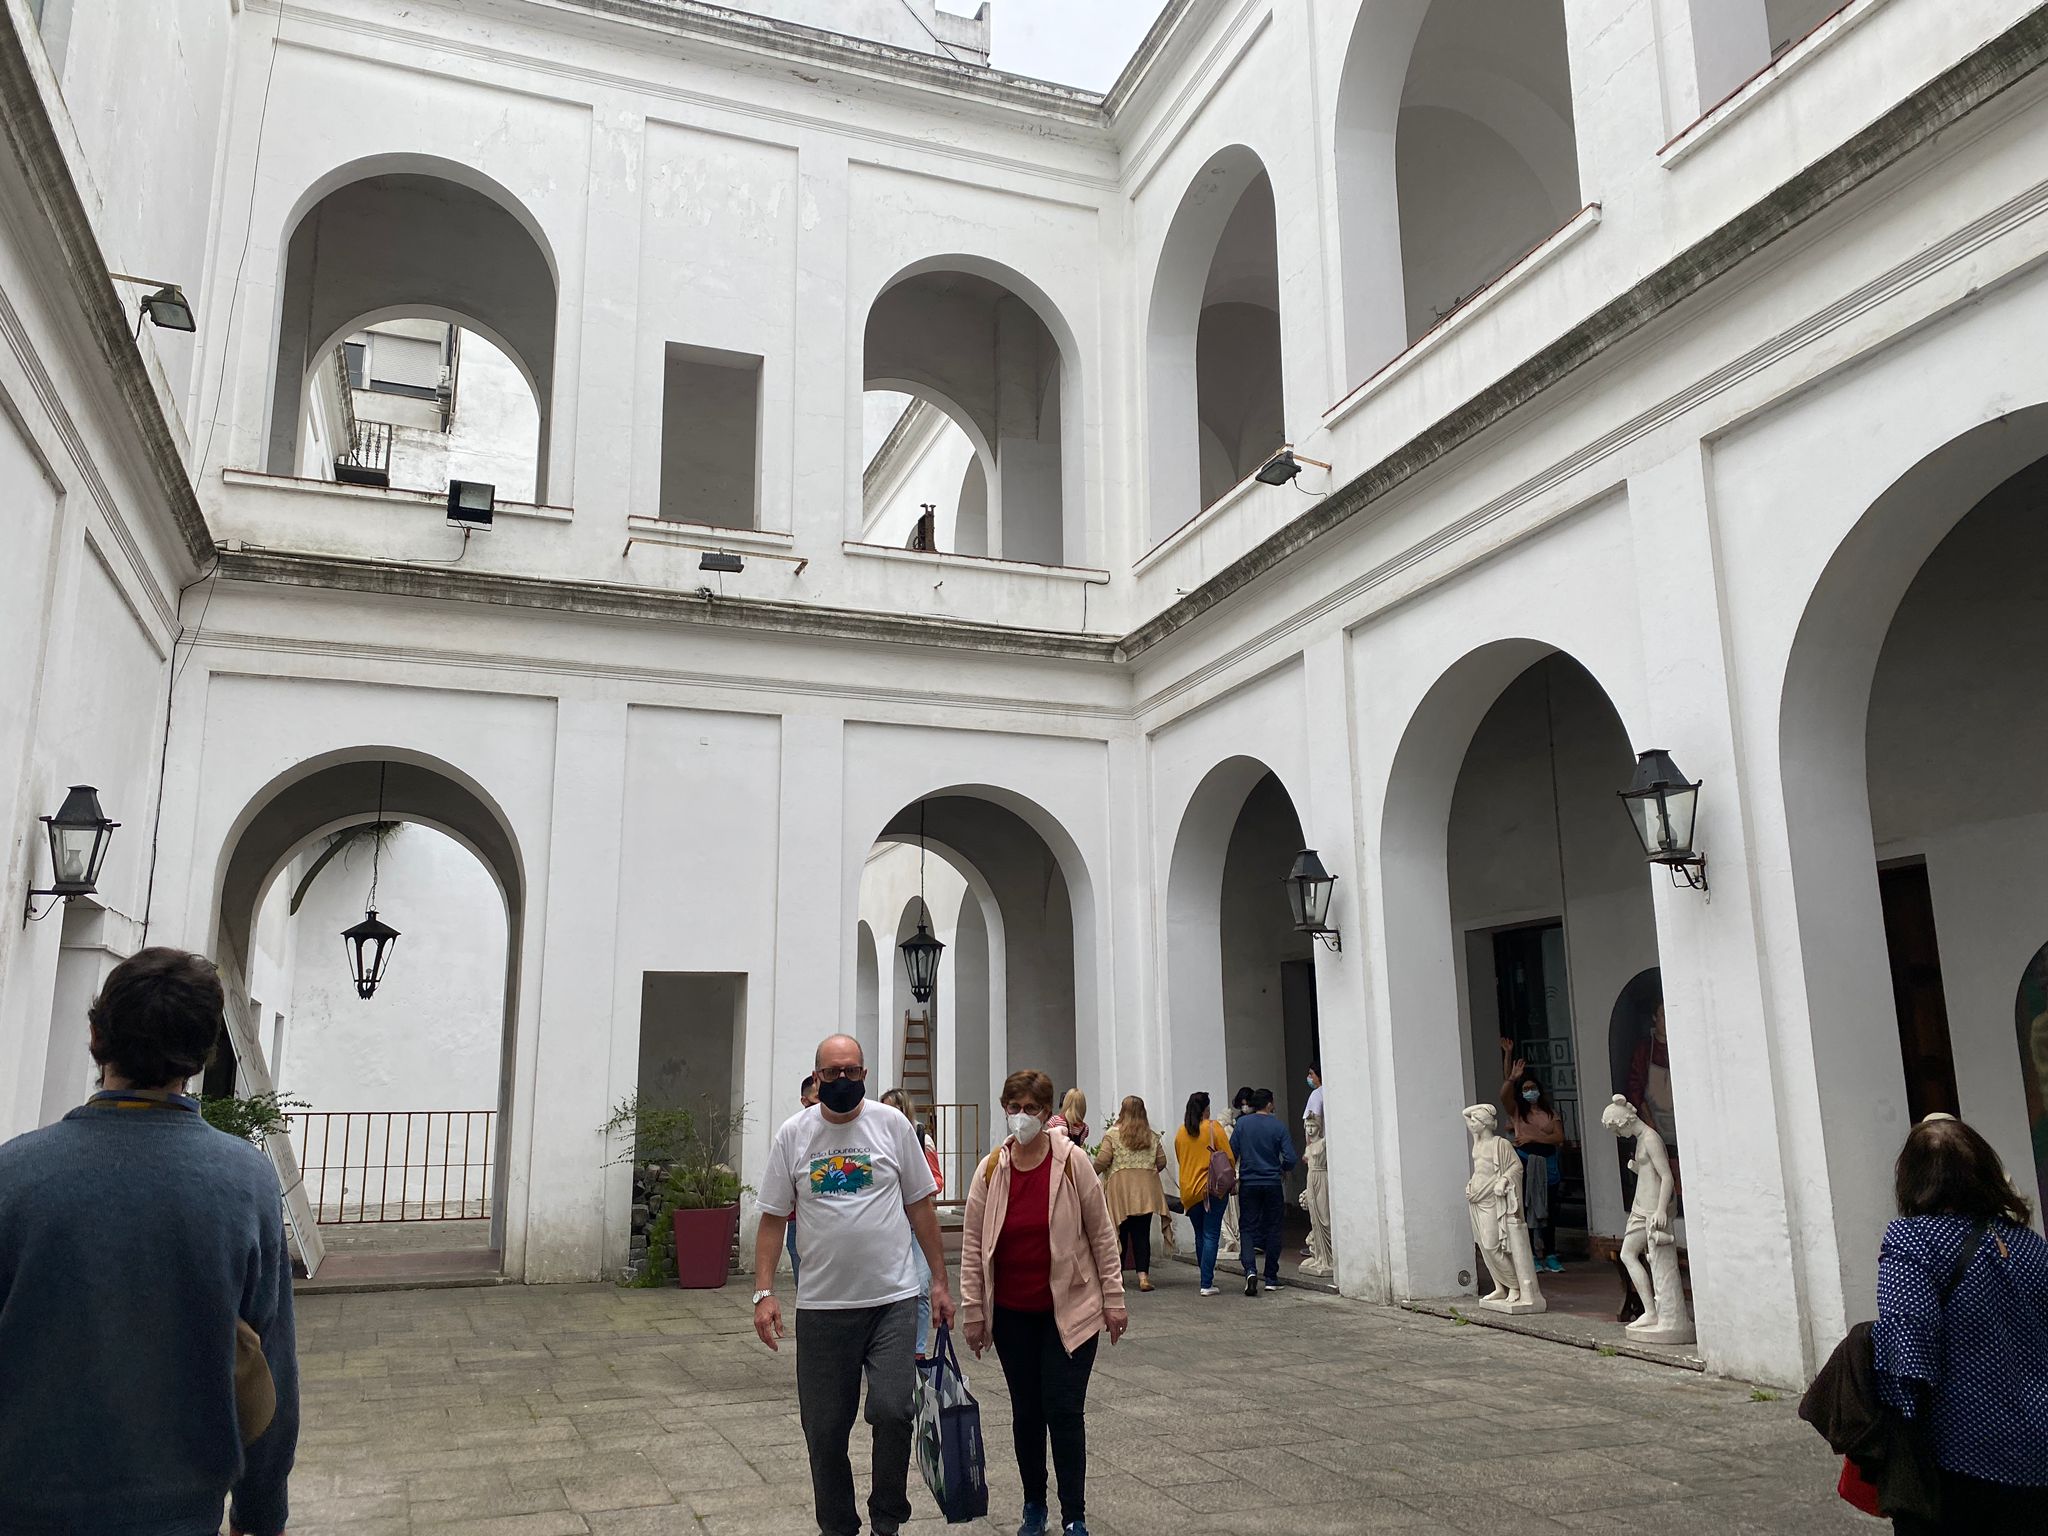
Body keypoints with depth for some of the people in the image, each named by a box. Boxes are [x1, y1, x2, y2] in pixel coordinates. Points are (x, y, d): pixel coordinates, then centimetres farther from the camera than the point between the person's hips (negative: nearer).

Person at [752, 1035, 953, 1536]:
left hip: (893, 1300, -1)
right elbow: (773, 1218, 4)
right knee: (824, 1428, 8)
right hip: (821, 1306, 1)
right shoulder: (793, 1134, 1)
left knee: (892, 1410, -13)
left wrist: (940, 1281, 2)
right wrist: (764, 1293, -5)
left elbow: (921, 1206, 5)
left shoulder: (892, 1125, 0)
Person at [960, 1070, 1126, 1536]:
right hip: (1012, 1314, 3)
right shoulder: (990, 1170, -4)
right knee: (1026, 1411, 13)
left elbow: (1102, 1235, -4)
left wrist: (1113, 1300, -3)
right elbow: (973, 1244, 1)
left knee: (1064, 1410, -3)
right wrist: (973, 1312, 0)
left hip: (1069, 1310, -2)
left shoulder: (1073, 1163, -10)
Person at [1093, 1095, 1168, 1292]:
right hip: (1146, 1190, 2)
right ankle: (1143, 1275, -8)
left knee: (1119, 1232, 9)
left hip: (1120, 1189, -2)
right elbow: (1161, 1162, 7)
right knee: (1142, 1234, 2)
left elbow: (1102, 1161, -9)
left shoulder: (1112, 1134, -4)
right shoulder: (1152, 1136, 6)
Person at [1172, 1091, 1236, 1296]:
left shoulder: (1180, 1132, 4)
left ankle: (1205, 1274, 30)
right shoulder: (1213, 1127, -8)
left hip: (1189, 1190, 4)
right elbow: (1229, 1158, -6)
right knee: (1211, 1235, -2)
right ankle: (1207, 1284, -5)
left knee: (1200, 1234, 19)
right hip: (1213, 1187, -4)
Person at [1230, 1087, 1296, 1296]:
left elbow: (1231, 1152, -2)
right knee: (1272, 1228, 11)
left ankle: (1250, 1270, -18)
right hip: (1272, 1183, 0)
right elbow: (1290, 1158, -8)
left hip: (1248, 1184, 1)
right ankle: (1271, 1278, 14)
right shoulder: (1278, 1126, -5)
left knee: (1247, 1228, 5)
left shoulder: (1242, 1123, -2)